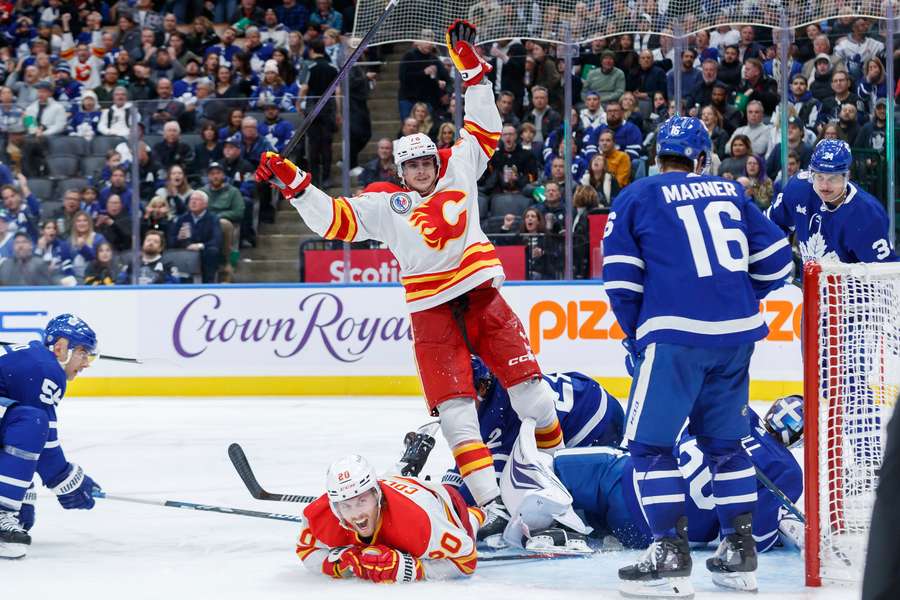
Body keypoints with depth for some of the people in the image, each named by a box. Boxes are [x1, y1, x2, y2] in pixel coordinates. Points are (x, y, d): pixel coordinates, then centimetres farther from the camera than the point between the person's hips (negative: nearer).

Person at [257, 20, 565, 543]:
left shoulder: (459, 172, 9)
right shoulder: (385, 205, 5)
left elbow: (484, 129, 13)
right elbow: (335, 220, 1)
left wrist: (472, 69, 8)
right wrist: (294, 184, -9)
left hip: (482, 295, 1)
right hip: (432, 312, -1)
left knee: (528, 385, -3)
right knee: (456, 407, -10)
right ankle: (492, 505, -13)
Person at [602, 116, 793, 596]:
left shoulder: (638, 196, 5)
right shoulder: (730, 192, 16)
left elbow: (620, 278, 1)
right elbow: (774, 258, 15)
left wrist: (637, 335, 13)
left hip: (676, 336, -5)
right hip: (737, 335, 5)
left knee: (650, 443, 1)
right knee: (724, 441, 18)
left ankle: (670, 555, -7)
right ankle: (739, 552, 17)